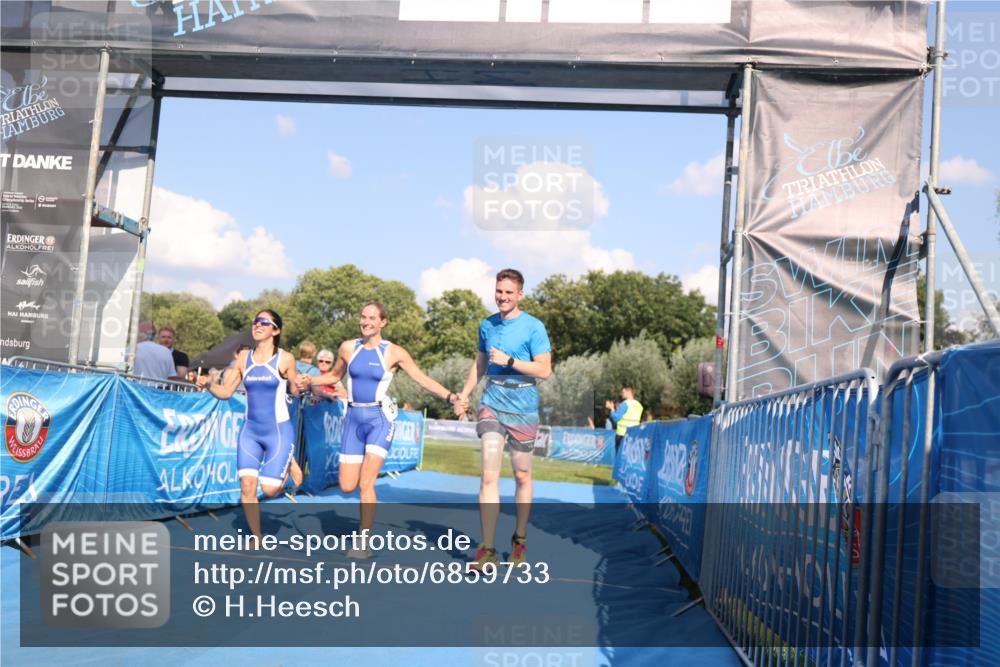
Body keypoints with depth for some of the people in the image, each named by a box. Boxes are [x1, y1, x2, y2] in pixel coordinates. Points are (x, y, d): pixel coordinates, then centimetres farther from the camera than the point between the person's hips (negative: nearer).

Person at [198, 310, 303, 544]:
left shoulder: (285, 359, -6)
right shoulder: (244, 357, 4)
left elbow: (295, 390, 4)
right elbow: (226, 392, 5)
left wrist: (304, 385, -15)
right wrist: (207, 385, -12)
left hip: (279, 430, -3)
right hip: (250, 430, 3)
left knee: (270, 489, -8)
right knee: (247, 486, -7)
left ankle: (288, 464, 25)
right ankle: (257, 538, 10)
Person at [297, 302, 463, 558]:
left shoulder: (394, 353, -3)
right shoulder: (348, 348, 5)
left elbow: (423, 379, -2)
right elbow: (335, 375, 21)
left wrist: (449, 396, -14)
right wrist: (311, 381, 4)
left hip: (379, 419, -4)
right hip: (354, 418, 4)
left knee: (366, 483, -14)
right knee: (347, 486, 1)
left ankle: (364, 542, -5)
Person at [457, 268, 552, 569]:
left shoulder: (534, 327, -7)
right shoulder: (487, 325, 9)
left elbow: (544, 370, -12)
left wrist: (509, 361, -19)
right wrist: (464, 394, 18)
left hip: (523, 406, -3)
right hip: (492, 401, 3)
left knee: (522, 476, 8)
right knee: (489, 475, -10)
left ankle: (520, 539, 27)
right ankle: (487, 549, -11)